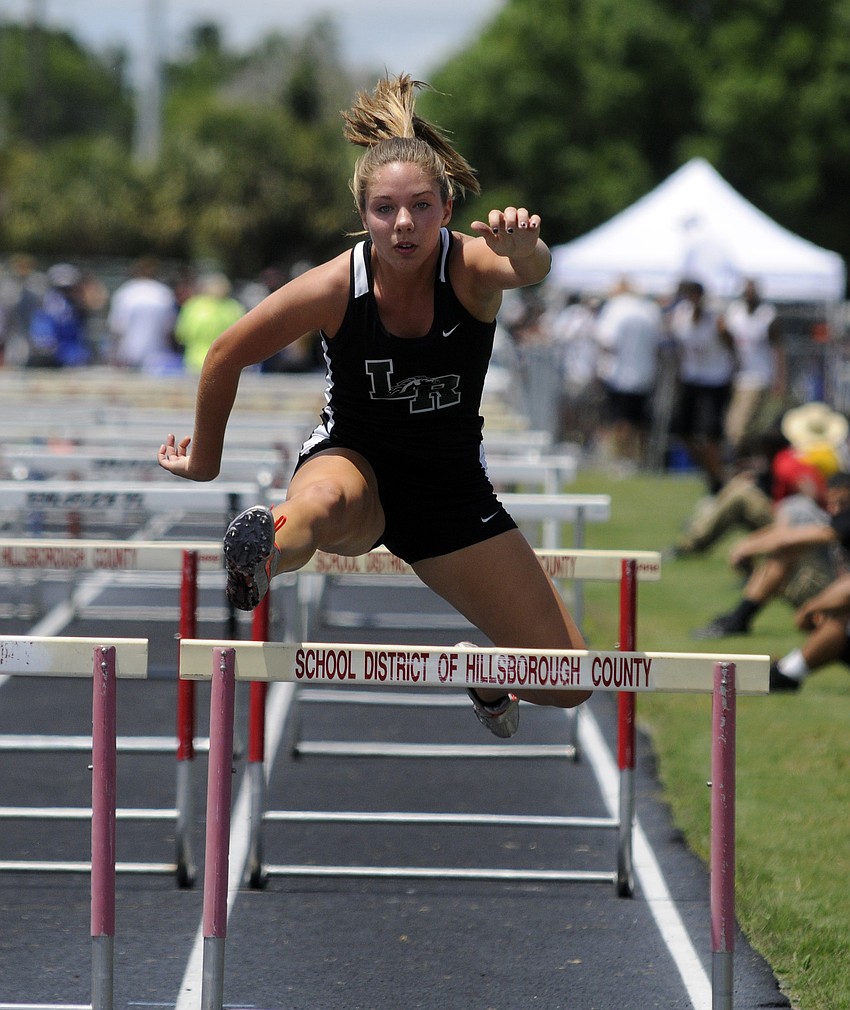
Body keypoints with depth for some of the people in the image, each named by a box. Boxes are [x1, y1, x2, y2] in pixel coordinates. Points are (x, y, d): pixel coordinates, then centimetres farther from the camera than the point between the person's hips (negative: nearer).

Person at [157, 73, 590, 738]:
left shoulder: (470, 266, -21)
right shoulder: (335, 288, -20)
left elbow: (532, 270, -47)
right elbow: (228, 355, -4)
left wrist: (524, 249, -71)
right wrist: (205, 460, 8)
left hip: (451, 485, 2)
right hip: (354, 459, -2)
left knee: (568, 685, 2)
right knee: (320, 503, -43)